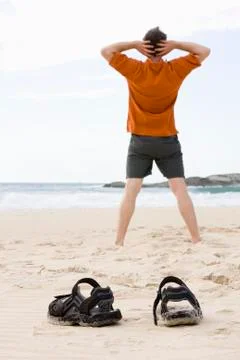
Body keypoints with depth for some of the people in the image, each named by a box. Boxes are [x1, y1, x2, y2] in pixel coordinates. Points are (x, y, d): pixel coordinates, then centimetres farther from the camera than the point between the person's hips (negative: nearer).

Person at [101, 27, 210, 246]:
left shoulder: (136, 70, -9)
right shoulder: (175, 70, -6)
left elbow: (106, 51, -2)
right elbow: (204, 51, 4)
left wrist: (134, 44, -6)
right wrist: (176, 45, -6)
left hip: (140, 141, 0)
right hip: (168, 141, 0)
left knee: (131, 191, -1)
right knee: (180, 190, 0)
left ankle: (119, 242, -3)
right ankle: (197, 240, -2)